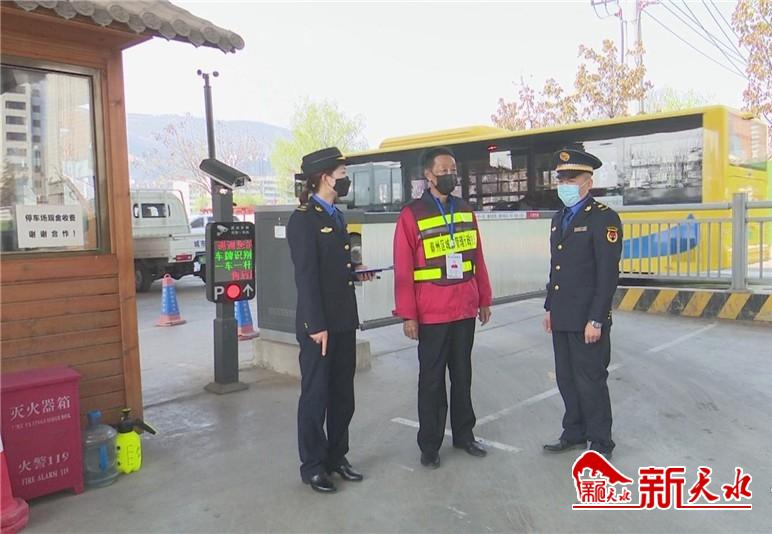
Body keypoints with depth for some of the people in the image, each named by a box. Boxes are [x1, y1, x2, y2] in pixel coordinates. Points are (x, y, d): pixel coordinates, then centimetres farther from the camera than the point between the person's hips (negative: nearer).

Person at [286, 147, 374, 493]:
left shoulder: (336, 217, 16)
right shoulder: (303, 219, -12)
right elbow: (306, 276, -17)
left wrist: (355, 272, 4)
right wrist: (316, 326, -19)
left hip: (344, 321, 8)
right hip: (319, 325, -8)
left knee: (343, 394, 15)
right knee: (315, 395, 4)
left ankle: (336, 457, 30)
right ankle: (312, 466, 18)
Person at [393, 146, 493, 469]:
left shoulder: (466, 212, 8)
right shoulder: (411, 215, -8)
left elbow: (477, 260, 12)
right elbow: (403, 270, -10)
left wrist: (484, 300, 10)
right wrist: (408, 315, -12)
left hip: (465, 311, 5)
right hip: (431, 315, -4)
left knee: (462, 375, 16)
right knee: (432, 380, 7)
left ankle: (464, 434, 32)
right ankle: (429, 445, 20)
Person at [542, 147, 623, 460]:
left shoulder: (603, 218, -11)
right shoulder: (559, 218, 13)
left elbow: (608, 274, -16)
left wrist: (596, 320, -18)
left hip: (587, 320, -7)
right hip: (562, 318, 8)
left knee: (590, 381, 3)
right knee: (566, 379, 16)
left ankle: (600, 442, 20)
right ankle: (575, 433, 32)